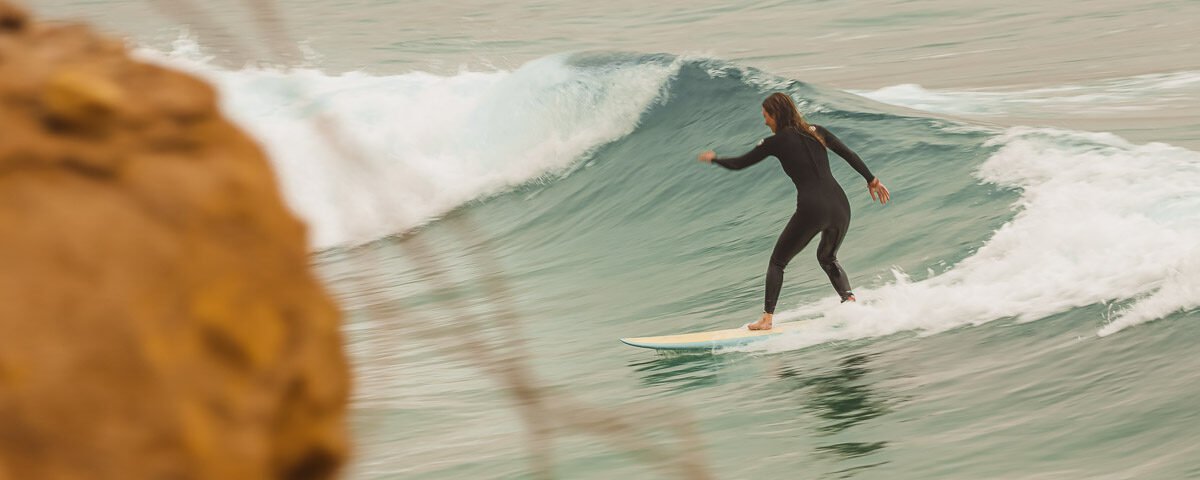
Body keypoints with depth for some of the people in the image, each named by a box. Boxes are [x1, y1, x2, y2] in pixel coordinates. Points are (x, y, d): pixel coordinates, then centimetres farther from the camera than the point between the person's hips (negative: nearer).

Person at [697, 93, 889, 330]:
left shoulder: (777, 142, 2)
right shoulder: (817, 132, 14)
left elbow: (738, 164, 9)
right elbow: (850, 156, 10)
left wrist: (713, 158, 26)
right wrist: (872, 180, 17)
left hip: (812, 210, -5)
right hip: (840, 206, 5)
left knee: (777, 261, 13)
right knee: (827, 257, 30)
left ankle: (767, 317, 5)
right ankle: (848, 298, 6)